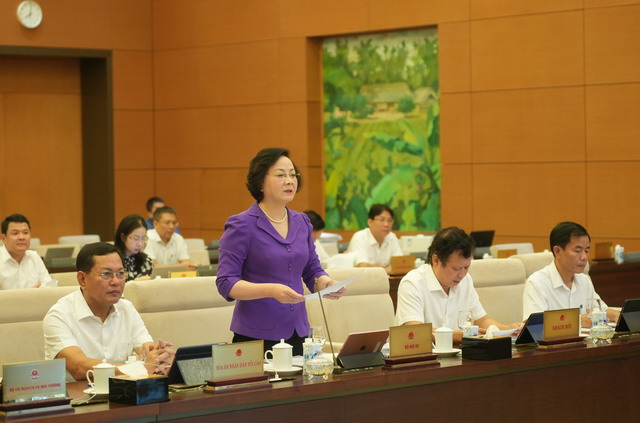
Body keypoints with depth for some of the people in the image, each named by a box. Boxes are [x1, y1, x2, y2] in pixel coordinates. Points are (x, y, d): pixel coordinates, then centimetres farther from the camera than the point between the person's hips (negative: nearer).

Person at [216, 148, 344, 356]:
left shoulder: (302, 222, 9)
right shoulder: (242, 225, -9)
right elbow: (226, 283, -13)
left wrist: (325, 283, -6)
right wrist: (271, 290, -27)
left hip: (298, 333, 6)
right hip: (256, 336, -6)